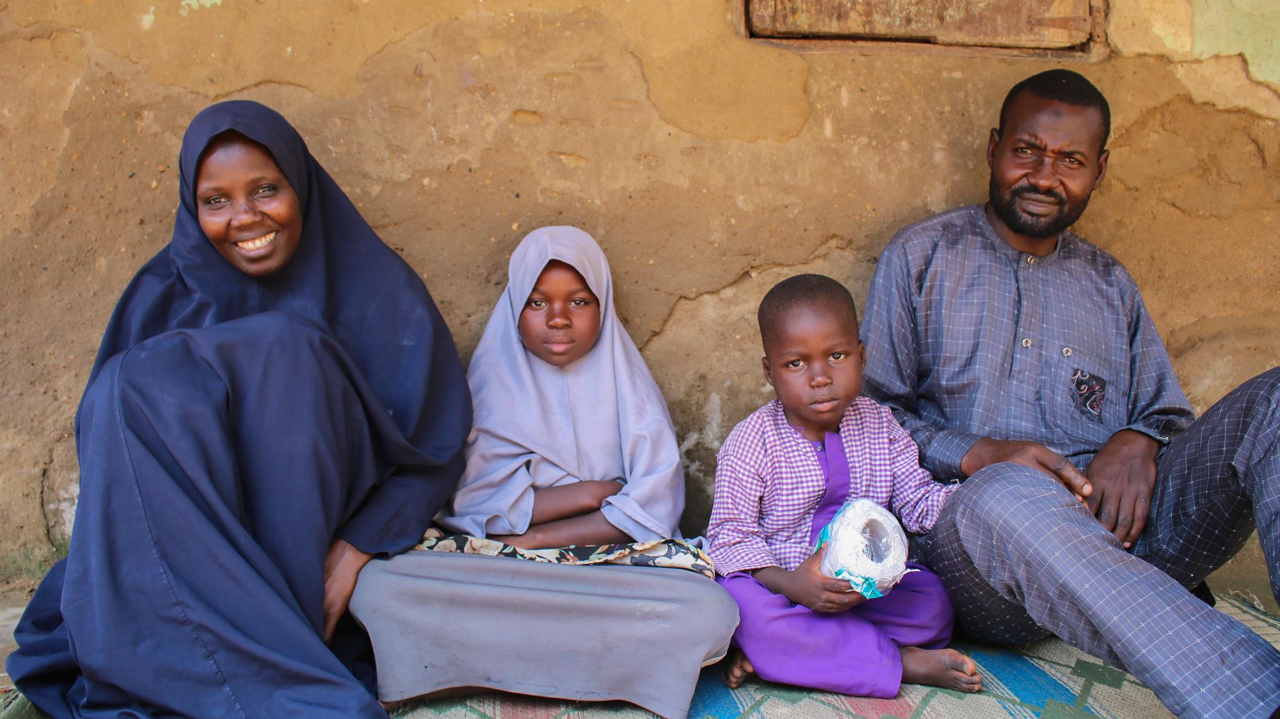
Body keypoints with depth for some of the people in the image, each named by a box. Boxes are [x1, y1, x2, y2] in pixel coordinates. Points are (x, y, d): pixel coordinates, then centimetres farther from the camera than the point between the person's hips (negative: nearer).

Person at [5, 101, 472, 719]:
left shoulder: (376, 292, 0)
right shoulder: (165, 295, 6)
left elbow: (435, 452, -2)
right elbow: (112, 442, 5)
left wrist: (353, 550, -17)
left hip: (318, 544, -2)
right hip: (187, 548, 3)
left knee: (283, 348, -22)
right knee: (134, 384, -24)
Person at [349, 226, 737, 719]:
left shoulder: (627, 388, 7)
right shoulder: (490, 386, 7)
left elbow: (653, 507, -5)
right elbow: (475, 503, -5)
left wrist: (534, 539, -10)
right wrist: (592, 493, -6)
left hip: (612, 558, 0)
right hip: (488, 554, 0)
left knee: (709, 611, -32)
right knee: (377, 588, -29)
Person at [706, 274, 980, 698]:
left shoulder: (879, 426, 4)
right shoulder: (751, 442, -9)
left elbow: (920, 503, 6)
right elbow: (733, 534, -11)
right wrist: (788, 583, -28)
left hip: (866, 585, 3)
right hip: (780, 583, -3)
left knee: (932, 604, -23)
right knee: (738, 601, -35)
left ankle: (776, 652, -24)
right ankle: (902, 663, -27)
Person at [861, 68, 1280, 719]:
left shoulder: (1109, 282, 25)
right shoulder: (921, 256, 14)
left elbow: (1167, 415, 25)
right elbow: (873, 415, 8)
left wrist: (1137, 441, -1)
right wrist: (979, 456, -11)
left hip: (1118, 529, 4)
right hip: (973, 527, -3)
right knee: (1006, 494, -42)